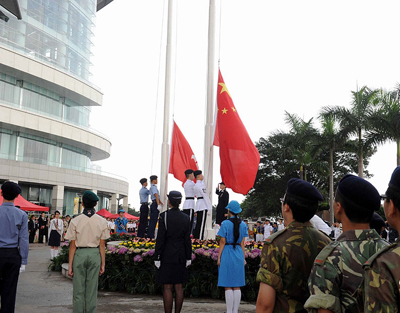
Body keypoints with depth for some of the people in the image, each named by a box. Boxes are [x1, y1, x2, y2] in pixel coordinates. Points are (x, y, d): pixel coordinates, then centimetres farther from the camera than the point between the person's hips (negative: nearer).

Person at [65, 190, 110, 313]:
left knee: (78, 289, 6)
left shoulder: (75, 221, -6)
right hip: (95, 254, 2)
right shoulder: (102, 221, -2)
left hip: (79, 254, -1)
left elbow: (73, 245, -4)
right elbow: (102, 245, 0)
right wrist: (103, 263, 7)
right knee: (92, 290, 9)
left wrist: (70, 265, 1)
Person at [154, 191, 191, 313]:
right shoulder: (185, 218, 2)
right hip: (180, 257, 5)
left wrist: (157, 258, -8)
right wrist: (188, 258, 11)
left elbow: (160, 238, -13)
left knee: (167, 288, -1)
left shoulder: (164, 216, -12)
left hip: (167, 257, -4)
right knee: (178, 287, 10)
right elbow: (187, 240, 4)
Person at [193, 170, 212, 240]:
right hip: (203, 205, -10)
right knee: (201, 223, -8)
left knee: (198, 223, 13)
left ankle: (195, 238, 16)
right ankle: (200, 239, -8)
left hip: (199, 205, 10)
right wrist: (208, 206, -9)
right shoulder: (201, 184, -13)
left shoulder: (196, 185, 17)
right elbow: (205, 195, -13)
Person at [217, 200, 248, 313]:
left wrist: (219, 258, -3)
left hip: (227, 254, -5)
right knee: (237, 286, 9)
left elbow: (222, 242, -8)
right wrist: (243, 258, 13)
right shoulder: (243, 224, 5)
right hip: (238, 255, 5)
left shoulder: (225, 224, -9)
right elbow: (242, 243, 7)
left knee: (228, 286, 0)